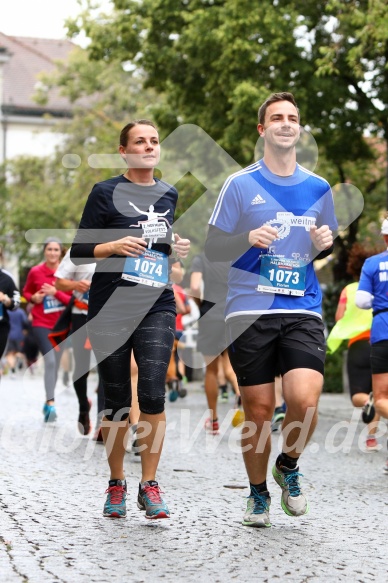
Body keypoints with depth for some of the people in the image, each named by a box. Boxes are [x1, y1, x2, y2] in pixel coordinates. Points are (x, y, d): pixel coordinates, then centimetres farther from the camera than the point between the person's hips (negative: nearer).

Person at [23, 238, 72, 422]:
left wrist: (56, 293, -18)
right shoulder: (35, 272, -2)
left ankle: (48, 404, 23)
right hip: (42, 324, -2)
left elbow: (73, 299, -3)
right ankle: (51, 404, -17)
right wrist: (33, 298, -9)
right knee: (50, 361, -17)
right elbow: (26, 292, 12)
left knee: (55, 364, 9)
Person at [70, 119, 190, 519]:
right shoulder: (105, 193, 1)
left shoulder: (168, 195, 13)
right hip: (110, 308, -2)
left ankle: (149, 486, -4)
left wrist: (177, 250, 7)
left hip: (156, 306, 2)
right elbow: (78, 252, 0)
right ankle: (116, 485, 19)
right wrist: (114, 246, -16)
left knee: (153, 393, -12)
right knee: (116, 400, 3)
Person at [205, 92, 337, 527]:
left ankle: (288, 466, 14)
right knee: (258, 409, 2)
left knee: (305, 399, -17)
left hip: (303, 311, 2)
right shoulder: (240, 184, 1)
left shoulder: (318, 188, 11)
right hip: (249, 311, -1)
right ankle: (258, 494, 24)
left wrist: (325, 243, -1)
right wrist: (249, 239, -17)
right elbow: (212, 250, 1)